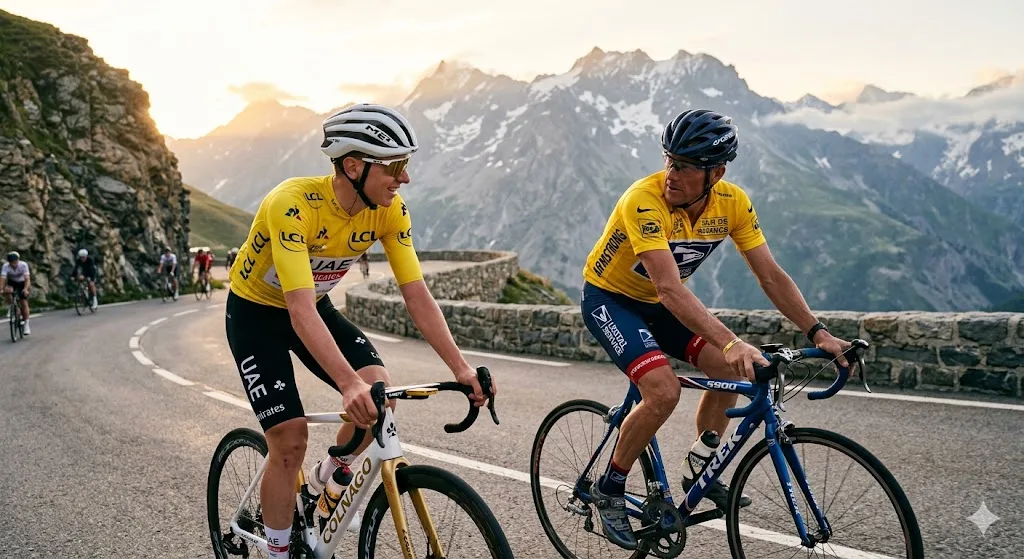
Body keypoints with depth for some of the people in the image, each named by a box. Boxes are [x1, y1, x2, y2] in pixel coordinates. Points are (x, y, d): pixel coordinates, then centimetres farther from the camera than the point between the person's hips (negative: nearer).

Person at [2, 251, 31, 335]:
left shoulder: (23, 265, -28)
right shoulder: (5, 266, -25)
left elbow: (27, 278, -35)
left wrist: (26, 289, -50)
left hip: (22, 283, -1)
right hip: (11, 283, 1)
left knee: (24, 303, -10)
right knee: (7, 291, -33)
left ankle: (26, 325, -1)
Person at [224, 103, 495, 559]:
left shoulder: (390, 209, -18)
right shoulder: (292, 204, -35)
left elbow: (417, 294, -17)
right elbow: (300, 308, -42)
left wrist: (460, 367, -26)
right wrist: (349, 385, -53)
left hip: (317, 307, 5)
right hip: (256, 313, -5)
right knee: (290, 442, -11)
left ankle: (327, 479, 13)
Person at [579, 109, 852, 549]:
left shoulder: (733, 203, -15)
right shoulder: (644, 200, -34)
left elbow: (771, 276, -12)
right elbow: (670, 289, -43)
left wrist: (817, 333, -22)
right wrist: (732, 342, -52)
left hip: (655, 302, 6)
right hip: (608, 298, -6)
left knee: (728, 370, -6)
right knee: (664, 391, -23)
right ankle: (609, 489, -2)